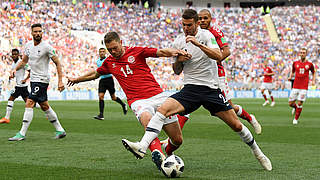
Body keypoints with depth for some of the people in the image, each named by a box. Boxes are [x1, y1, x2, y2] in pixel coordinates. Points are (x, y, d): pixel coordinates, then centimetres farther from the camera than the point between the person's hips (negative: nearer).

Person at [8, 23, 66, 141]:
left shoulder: (46, 47, -13)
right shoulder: (28, 45, 7)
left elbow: (57, 63, -9)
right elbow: (24, 61, 18)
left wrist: (60, 81, -15)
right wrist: (15, 69, -1)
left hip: (42, 79, -8)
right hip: (33, 79, 8)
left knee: (29, 104, -14)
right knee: (44, 106, 13)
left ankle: (22, 133, -12)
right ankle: (60, 130, 22)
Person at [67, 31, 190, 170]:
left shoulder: (136, 51, 5)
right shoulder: (109, 62, 15)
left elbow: (161, 52, 0)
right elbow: (96, 73, 35)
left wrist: (173, 52, -22)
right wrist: (77, 79, 47)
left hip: (157, 95, 0)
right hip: (137, 100, 0)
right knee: (146, 118, -40)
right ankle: (157, 153, -57)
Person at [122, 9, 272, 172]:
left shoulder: (206, 35, -2)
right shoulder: (178, 42, 8)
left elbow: (219, 56, -19)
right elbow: (177, 71, 17)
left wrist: (198, 44, -30)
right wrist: (178, 61, -6)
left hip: (211, 89, -2)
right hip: (190, 89, 2)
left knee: (236, 125, -2)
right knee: (162, 109, -23)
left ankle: (257, 152, 23)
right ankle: (142, 147, -33)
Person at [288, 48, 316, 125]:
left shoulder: (309, 64, 1)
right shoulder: (295, 63, 5)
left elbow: (313, 72, 17)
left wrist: (313, 81, 3)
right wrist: (290, 77, 1)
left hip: (304, 87, -2)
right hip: (295, 86, 2)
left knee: (300, 103, -8)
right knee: (290, 103, 1)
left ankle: (296, 119, 9)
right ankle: (295, 107, 37)